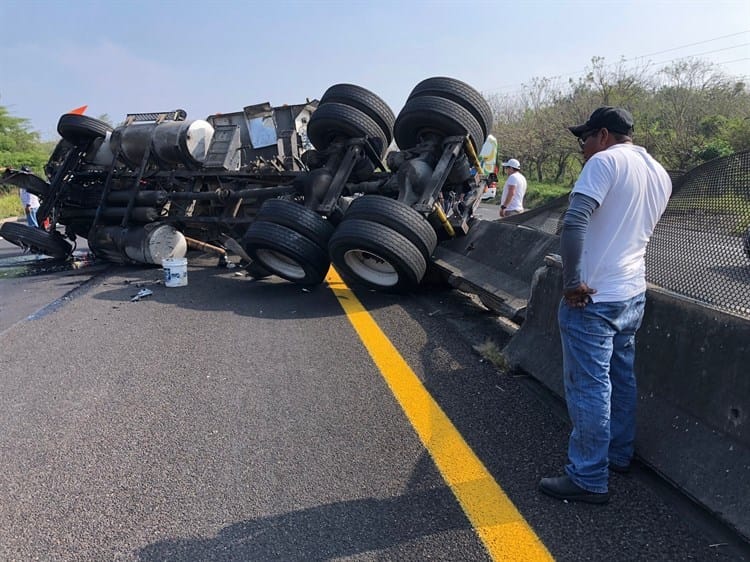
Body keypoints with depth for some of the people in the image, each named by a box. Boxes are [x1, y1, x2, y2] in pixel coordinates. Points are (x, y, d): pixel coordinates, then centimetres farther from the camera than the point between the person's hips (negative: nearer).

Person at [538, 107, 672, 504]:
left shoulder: (606, 161, -13)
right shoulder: (660, 175, 13)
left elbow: (574, 223, -26)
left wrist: (572, 282, -20)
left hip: (593, 298, -9)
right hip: (633, 294, 9)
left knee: (588, 388, -1)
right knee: (621, 379, 20)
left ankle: (589, 480, 9)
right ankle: (619, 455, 35)